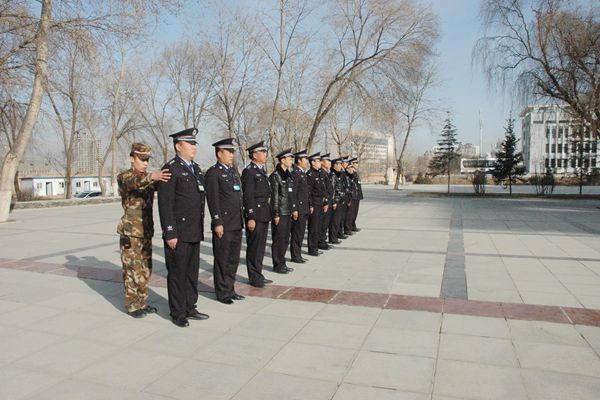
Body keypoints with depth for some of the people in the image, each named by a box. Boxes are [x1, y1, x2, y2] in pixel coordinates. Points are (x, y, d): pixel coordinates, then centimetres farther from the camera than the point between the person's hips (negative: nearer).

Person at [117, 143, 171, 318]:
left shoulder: (148, 179, 12)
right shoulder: (124, 177, -8)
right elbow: (133, 182, -30)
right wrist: (151, 176, -50)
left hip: (146, 231, 6)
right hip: (130, 231, -6)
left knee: (145, 269, 11)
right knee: (132, 269, -1)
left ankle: (142, 302, 22)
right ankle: (132, 305, 11)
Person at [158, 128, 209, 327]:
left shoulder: (196, 169, 14)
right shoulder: (171, 169, -11)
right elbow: (165, 204, -15)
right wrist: (170, 233, -17)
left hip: (194, 232, 8)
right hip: (178, 232, -8)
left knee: (192, 272, 15)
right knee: (177, 273, 4)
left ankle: (189, 308, 27)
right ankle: (177, 313, 17)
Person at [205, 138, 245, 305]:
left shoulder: (233, 170, 15)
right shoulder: (213, 172, -9)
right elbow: (213, 200, -14)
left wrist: (242, 217, 15)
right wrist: (217, 223, -17)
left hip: (237, 224, 8)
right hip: (224, 225, -8)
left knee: (233, 259, 14)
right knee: (222, 260, 4)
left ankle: (230, 289, 27)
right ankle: (222, 293, 16)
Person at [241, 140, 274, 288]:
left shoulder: (261, 171, 16)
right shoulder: (249, 171, -12)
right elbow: (248, 196, -17)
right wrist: (251, 218, -20)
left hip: (264, 215, 9)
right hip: (255, 215, -9)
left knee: (260, 246, 15)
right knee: (254, 247, 1)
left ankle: (258, 274, 25)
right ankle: (254, 278, 11)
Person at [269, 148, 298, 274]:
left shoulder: (288, 175, 13)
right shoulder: (275, 176, -12)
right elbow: (274, 197, -14)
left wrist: (294, 209, 16)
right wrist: (276, 215, -16)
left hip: (288, 212, 8)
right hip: (280, 213, -8)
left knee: (285, 239, 14)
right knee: (278, 240, 1)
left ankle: (282, 263, 24)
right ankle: (277, 265, 12)